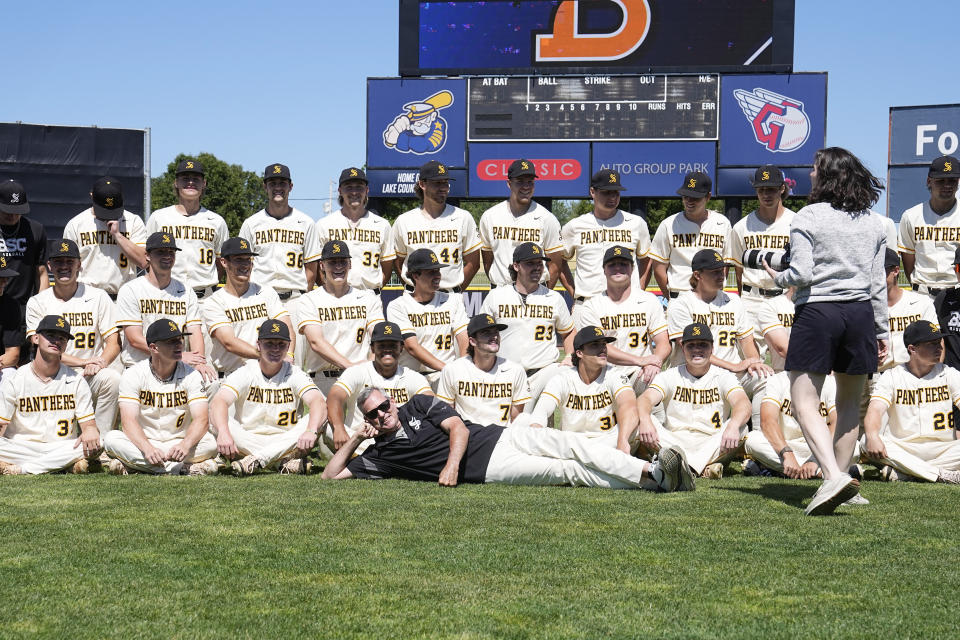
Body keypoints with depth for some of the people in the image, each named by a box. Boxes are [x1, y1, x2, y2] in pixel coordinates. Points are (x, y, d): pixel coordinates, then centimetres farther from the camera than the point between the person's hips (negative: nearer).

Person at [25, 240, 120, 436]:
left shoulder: (98, 297, 9)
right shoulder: (37, 303, 10)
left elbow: (114, 342, 4)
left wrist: (99, 363, -19)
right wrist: (82, 362, -17)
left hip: (92, 376, 0)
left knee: (112, 378, -33)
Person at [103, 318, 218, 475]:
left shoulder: (191, 375, -3)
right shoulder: (133, 374, -6)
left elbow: (201, 420, -14)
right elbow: (129, 421, -18)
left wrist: (185, 445, -36)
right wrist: (147, 448, -38)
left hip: (178, 442, 1)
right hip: (143, 441, 0)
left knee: (209, 442, -28)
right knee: (111, 439, -30)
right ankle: (185, 468, -32)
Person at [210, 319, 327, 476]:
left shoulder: (295, 374, -1)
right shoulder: (244, 373, -3)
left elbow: (318, 404, -21)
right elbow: (219, 402, -21)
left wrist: (311, 431, -43)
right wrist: (223, 433, -43)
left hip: (286, 443, 1)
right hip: (246, 442, 0)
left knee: (319, 419, -24)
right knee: (218, 417, -27)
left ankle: (254, 460, -27)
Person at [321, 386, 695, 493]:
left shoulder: (419, 404, 13)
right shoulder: (379, 454, 9)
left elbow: (458, 428, 1)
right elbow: (330, 476, 6)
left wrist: (453, 463, -16)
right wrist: (355, 438, 0)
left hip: (498, 437, 3)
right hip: (485, 470, -3)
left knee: (573, 446, -20)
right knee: (570, 472, -19)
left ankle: (651, 472, -24)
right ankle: (649, 481, -27)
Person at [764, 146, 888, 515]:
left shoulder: (808, 217, -6)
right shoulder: (872, 222, 9)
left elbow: (801, 274, -13)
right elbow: (877, 284, 9)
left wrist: (778, 278, 9)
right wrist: (882, 331, 15)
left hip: (818, 313, -5)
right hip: (860, 314, 5)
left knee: (805, 404, -5)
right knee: (849, 402, 15)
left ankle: (833, 475, -23)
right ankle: (840, 478, 21)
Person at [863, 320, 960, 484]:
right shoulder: (891, 377, 3)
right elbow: (875, 410, -13)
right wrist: (872, 436, -38)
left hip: (942, 449, 0)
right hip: (901, 449, 0)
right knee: (867, 442, -30)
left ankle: (902, 472, -27)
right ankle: (943, 475, -30)